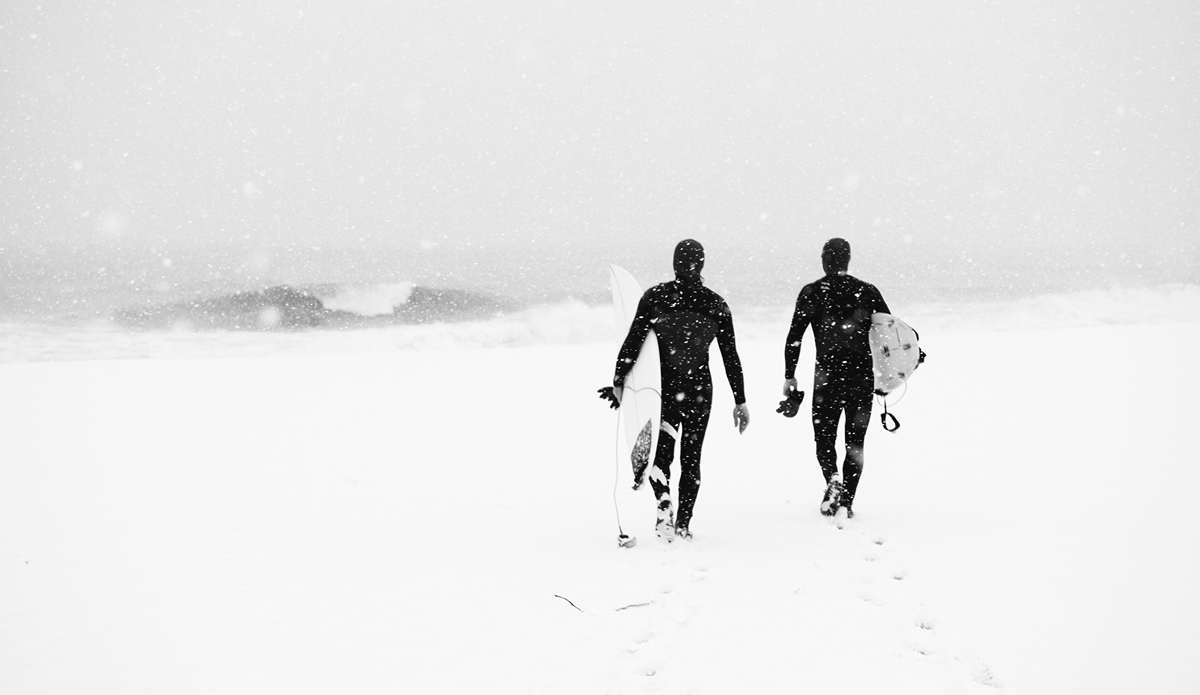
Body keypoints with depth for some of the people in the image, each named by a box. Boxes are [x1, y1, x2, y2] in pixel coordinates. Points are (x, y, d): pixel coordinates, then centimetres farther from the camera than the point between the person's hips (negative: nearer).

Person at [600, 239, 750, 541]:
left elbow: (633, 342, -8)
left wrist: (618, 381, -2)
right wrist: (740, 400, 6)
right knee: (691, 457, 12)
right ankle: (683, 524, 10)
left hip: (663, 388, -1)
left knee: (661, 451, 7)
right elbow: (730, 356, 1)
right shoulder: (716, 304, -2)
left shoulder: (654, 297, -5)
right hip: (700, 390, 1)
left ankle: (664, 504, -21)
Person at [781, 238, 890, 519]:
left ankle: (833, 480, -17)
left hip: (827, 376, -2)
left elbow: (793, 339, -4)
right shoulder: (867, 292, 4)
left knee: (824, 437, 10)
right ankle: (847, 500, 8)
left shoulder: (811, 293, -1)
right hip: (862, 377, 2)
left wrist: (789, 377, 1)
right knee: (855, 441, 12)